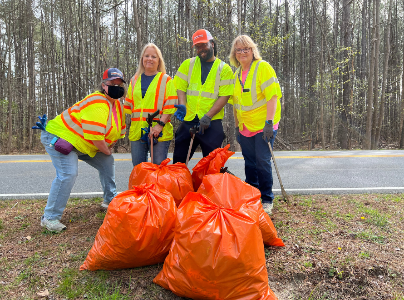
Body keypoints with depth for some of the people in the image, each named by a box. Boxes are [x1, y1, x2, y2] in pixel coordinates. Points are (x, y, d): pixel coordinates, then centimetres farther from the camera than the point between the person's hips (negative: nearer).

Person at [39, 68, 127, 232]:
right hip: (59, 136, -10)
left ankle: (110, 200, 25)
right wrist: (107, 151, -14)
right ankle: (50, 217, -10)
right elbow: (95, 136, -31)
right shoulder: (97, 104, -28)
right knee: (68, 173, -24)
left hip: (82, 144, 10)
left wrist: (108, 148, 2)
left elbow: (119, 129, 12)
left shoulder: (118, 104, 3)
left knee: (107, 162, 9)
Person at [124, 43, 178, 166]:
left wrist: (160, 124, -15)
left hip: (160, 133, -4)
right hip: (137, 132, 4)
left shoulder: (166, 80, 5)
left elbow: (171, 106, -4)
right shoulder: (134, 80, 18)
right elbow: (128, 105, 21)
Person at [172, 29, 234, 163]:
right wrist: (182, 106, -13)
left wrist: (207, 116, -15)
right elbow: (180, 88, 7)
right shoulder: (188, 64, 12)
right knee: (178, 161, 8)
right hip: (188, 121, 2)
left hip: (212, 123, -2)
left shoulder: (224, 69, 4)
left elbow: (224, 96, -5)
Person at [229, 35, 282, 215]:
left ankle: (267, 200, 12)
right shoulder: (237, 73, 13)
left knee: (262, 162, -4)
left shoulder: (263, 67, -7)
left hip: (263, 126, -6)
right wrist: (237, 125, 16)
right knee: (250, 163, 11)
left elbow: (272, 96, -15)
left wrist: (269, 122, -22)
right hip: (245, 127, 6)